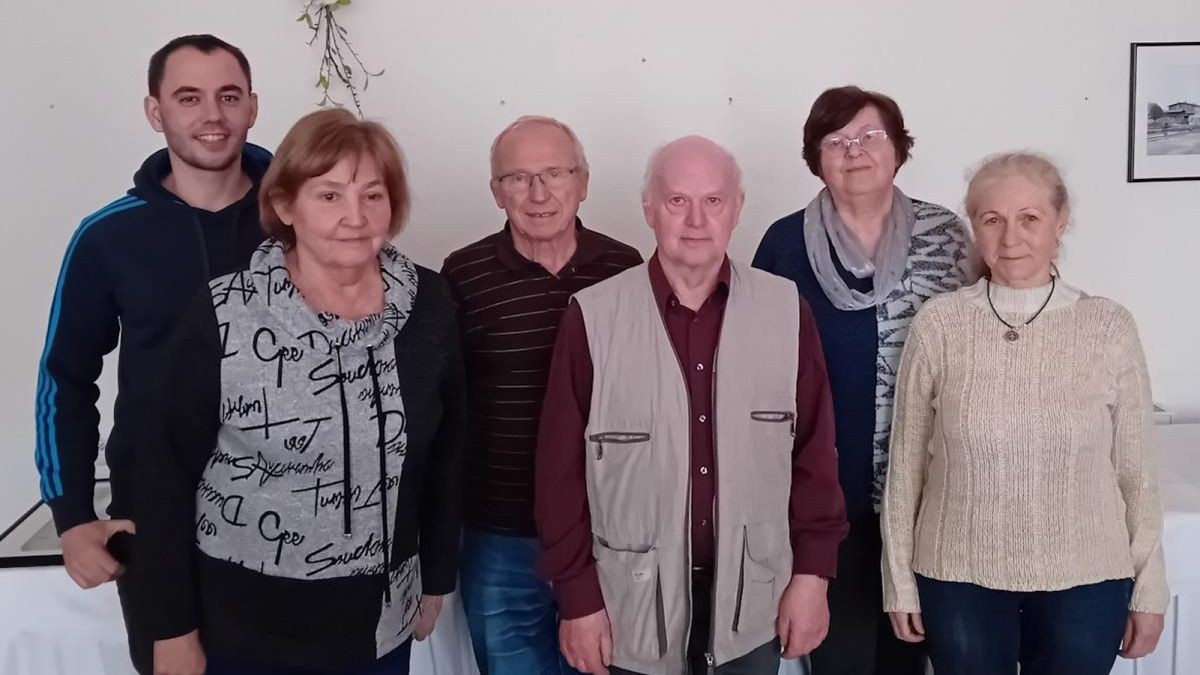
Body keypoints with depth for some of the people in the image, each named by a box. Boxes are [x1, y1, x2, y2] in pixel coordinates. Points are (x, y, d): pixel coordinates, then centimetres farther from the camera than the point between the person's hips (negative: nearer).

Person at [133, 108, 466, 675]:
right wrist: (173, 629, -7)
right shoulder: (222, 317, -15)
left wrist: (437, 577, 9)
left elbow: (446, 452, 4)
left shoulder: (428, 304, -6)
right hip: (242, 628, -2)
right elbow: (167, 473, -9)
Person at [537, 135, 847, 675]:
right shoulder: (593, 318, -10)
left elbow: (814, 452, 1)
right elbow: (563, 467, -6)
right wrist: (578, 596, -5)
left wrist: (811, 571, 0)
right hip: (633, 602, -1)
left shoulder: (786, 311, -4)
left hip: (753, 599, 2)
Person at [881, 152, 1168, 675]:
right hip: (959, 580, 0)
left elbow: (1136, 469, 1)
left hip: (1085, 582, 1)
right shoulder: (936, 326, -8)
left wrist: (1149, 589, 4)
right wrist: (900, 581, 1)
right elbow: (906, 464, -1)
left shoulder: (1110, 328, -6)